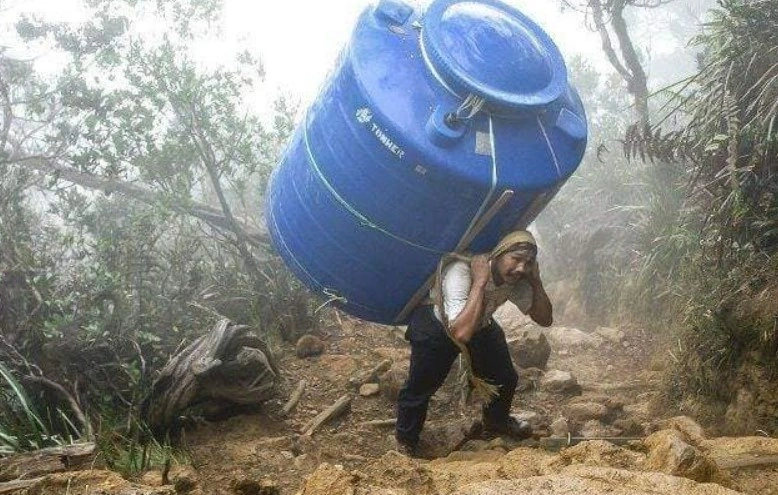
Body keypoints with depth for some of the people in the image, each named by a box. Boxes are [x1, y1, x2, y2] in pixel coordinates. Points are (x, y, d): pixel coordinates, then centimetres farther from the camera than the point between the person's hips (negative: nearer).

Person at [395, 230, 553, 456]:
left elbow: (544, 319, -14)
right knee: (420, 387, -4)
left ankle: (497, 421, 43)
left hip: (481, 325, 6)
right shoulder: (461, 272, -42)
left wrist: (536, 280, -28)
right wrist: (480, 282, -50)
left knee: (506, 378, 11)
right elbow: (461, 333, -52)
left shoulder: (517, 280, -21)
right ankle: (405, 440, 25)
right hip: (435, 327, -5)